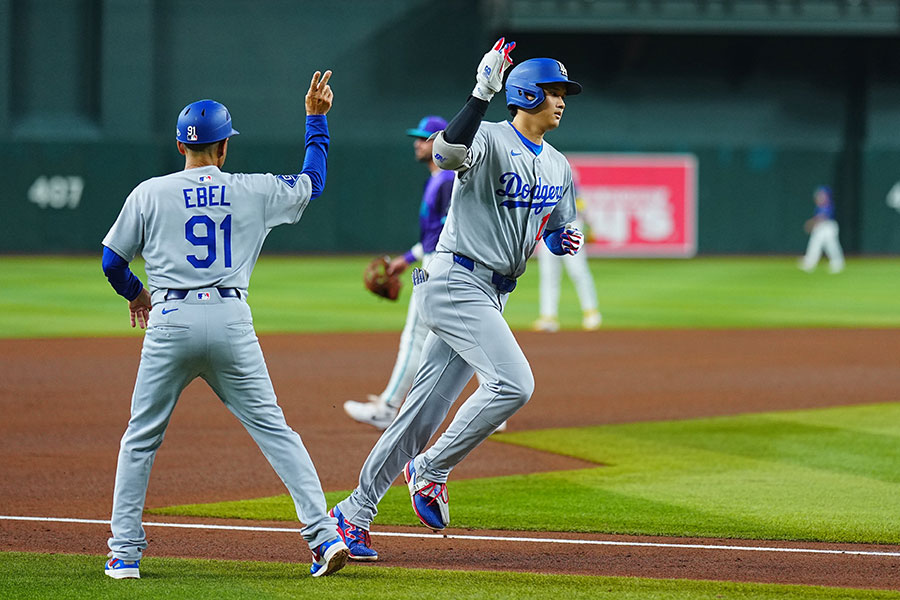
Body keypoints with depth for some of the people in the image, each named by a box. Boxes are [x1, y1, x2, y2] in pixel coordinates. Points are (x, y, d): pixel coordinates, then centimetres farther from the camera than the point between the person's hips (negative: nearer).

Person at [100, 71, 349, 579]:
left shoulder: (150, 194, 5)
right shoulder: (253, 192, 7)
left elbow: (112, 262, 11)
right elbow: (313, 181, 24)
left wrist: (136, 292, 32)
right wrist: (317, 118, 33)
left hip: (170, 322, -1)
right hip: (231, 320, 1)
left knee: (142, 438, 10)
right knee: (275, 430, 5)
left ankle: (125, 553, 8)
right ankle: (325, 533, -5)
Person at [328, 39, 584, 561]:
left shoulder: (558, 167, 16)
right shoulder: (490, 140, -10)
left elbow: (557, 231, 27)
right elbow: (448, 151, -32)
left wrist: (567, 239, 3)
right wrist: (482, 93, -43)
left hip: (492, 296, 8)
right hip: (456, 282, -8)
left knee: (426, 409, 5)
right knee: (513, 383, -23)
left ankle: (356, 512, 10)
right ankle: (430, 471, -7)